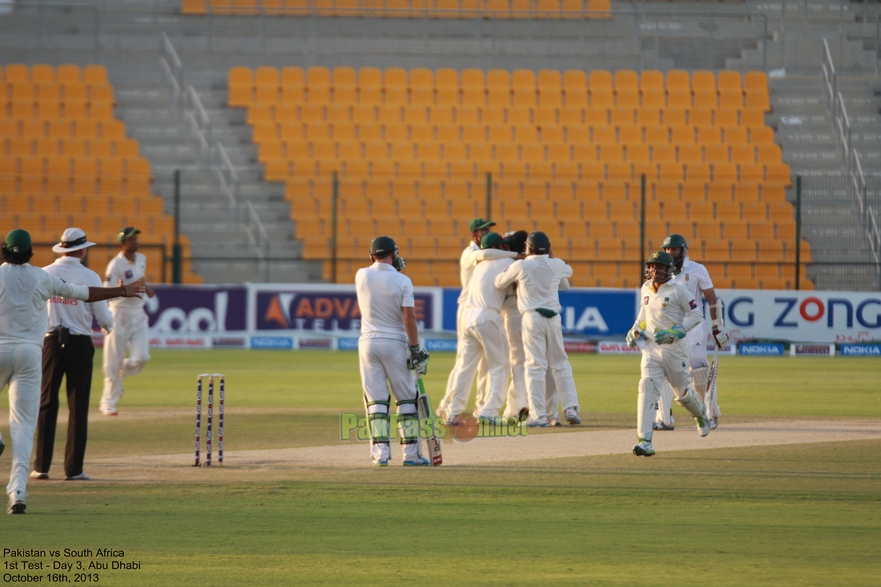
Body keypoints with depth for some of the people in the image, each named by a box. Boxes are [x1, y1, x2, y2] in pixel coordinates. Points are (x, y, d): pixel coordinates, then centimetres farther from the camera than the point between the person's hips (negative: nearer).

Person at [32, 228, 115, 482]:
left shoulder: (43, 274, 0)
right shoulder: (89, 277, -6)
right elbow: (103, 315, -2)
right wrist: (108, 328, 19)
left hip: (50, 343, 2)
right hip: (79, 344, -2)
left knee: (46, 405, 6)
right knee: (78, 407, 3)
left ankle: (41, 466, 4)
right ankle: (73, 468, 2)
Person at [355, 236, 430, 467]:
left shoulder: (361, 276, -1)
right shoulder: (402, 281, -9)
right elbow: (409, 319, -13)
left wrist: (391, 270, 18)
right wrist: (415, 349, -10)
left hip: (368, 343, 2)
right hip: (395, 343, -2)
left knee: (376, 399, 5)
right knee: (407, 398, 6)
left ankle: (380, 453, -3)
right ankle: (411, 453, 3)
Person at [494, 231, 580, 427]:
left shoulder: (520, 266, -5)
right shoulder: (557, 265, 4)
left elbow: (499, 283, 8)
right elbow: (568, 271, 28)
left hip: (532, 317, -3)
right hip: (553, 317, 3)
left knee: (535, 366, -1)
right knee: (560, 364, 14)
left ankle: (538, 415, -4)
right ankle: (571, 408, 6)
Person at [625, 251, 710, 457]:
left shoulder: (677, 290, -9)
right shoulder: (645, 289, 8)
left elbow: (695, 315, -8)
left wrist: (674, 332, -19)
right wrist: (635, 330, 9)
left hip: (674, 348, -4)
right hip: (651, 348, 4)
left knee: (683, 393, 10)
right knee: (647, 389, -15)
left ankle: (701, 415, 47)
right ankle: (644, 441, -23)